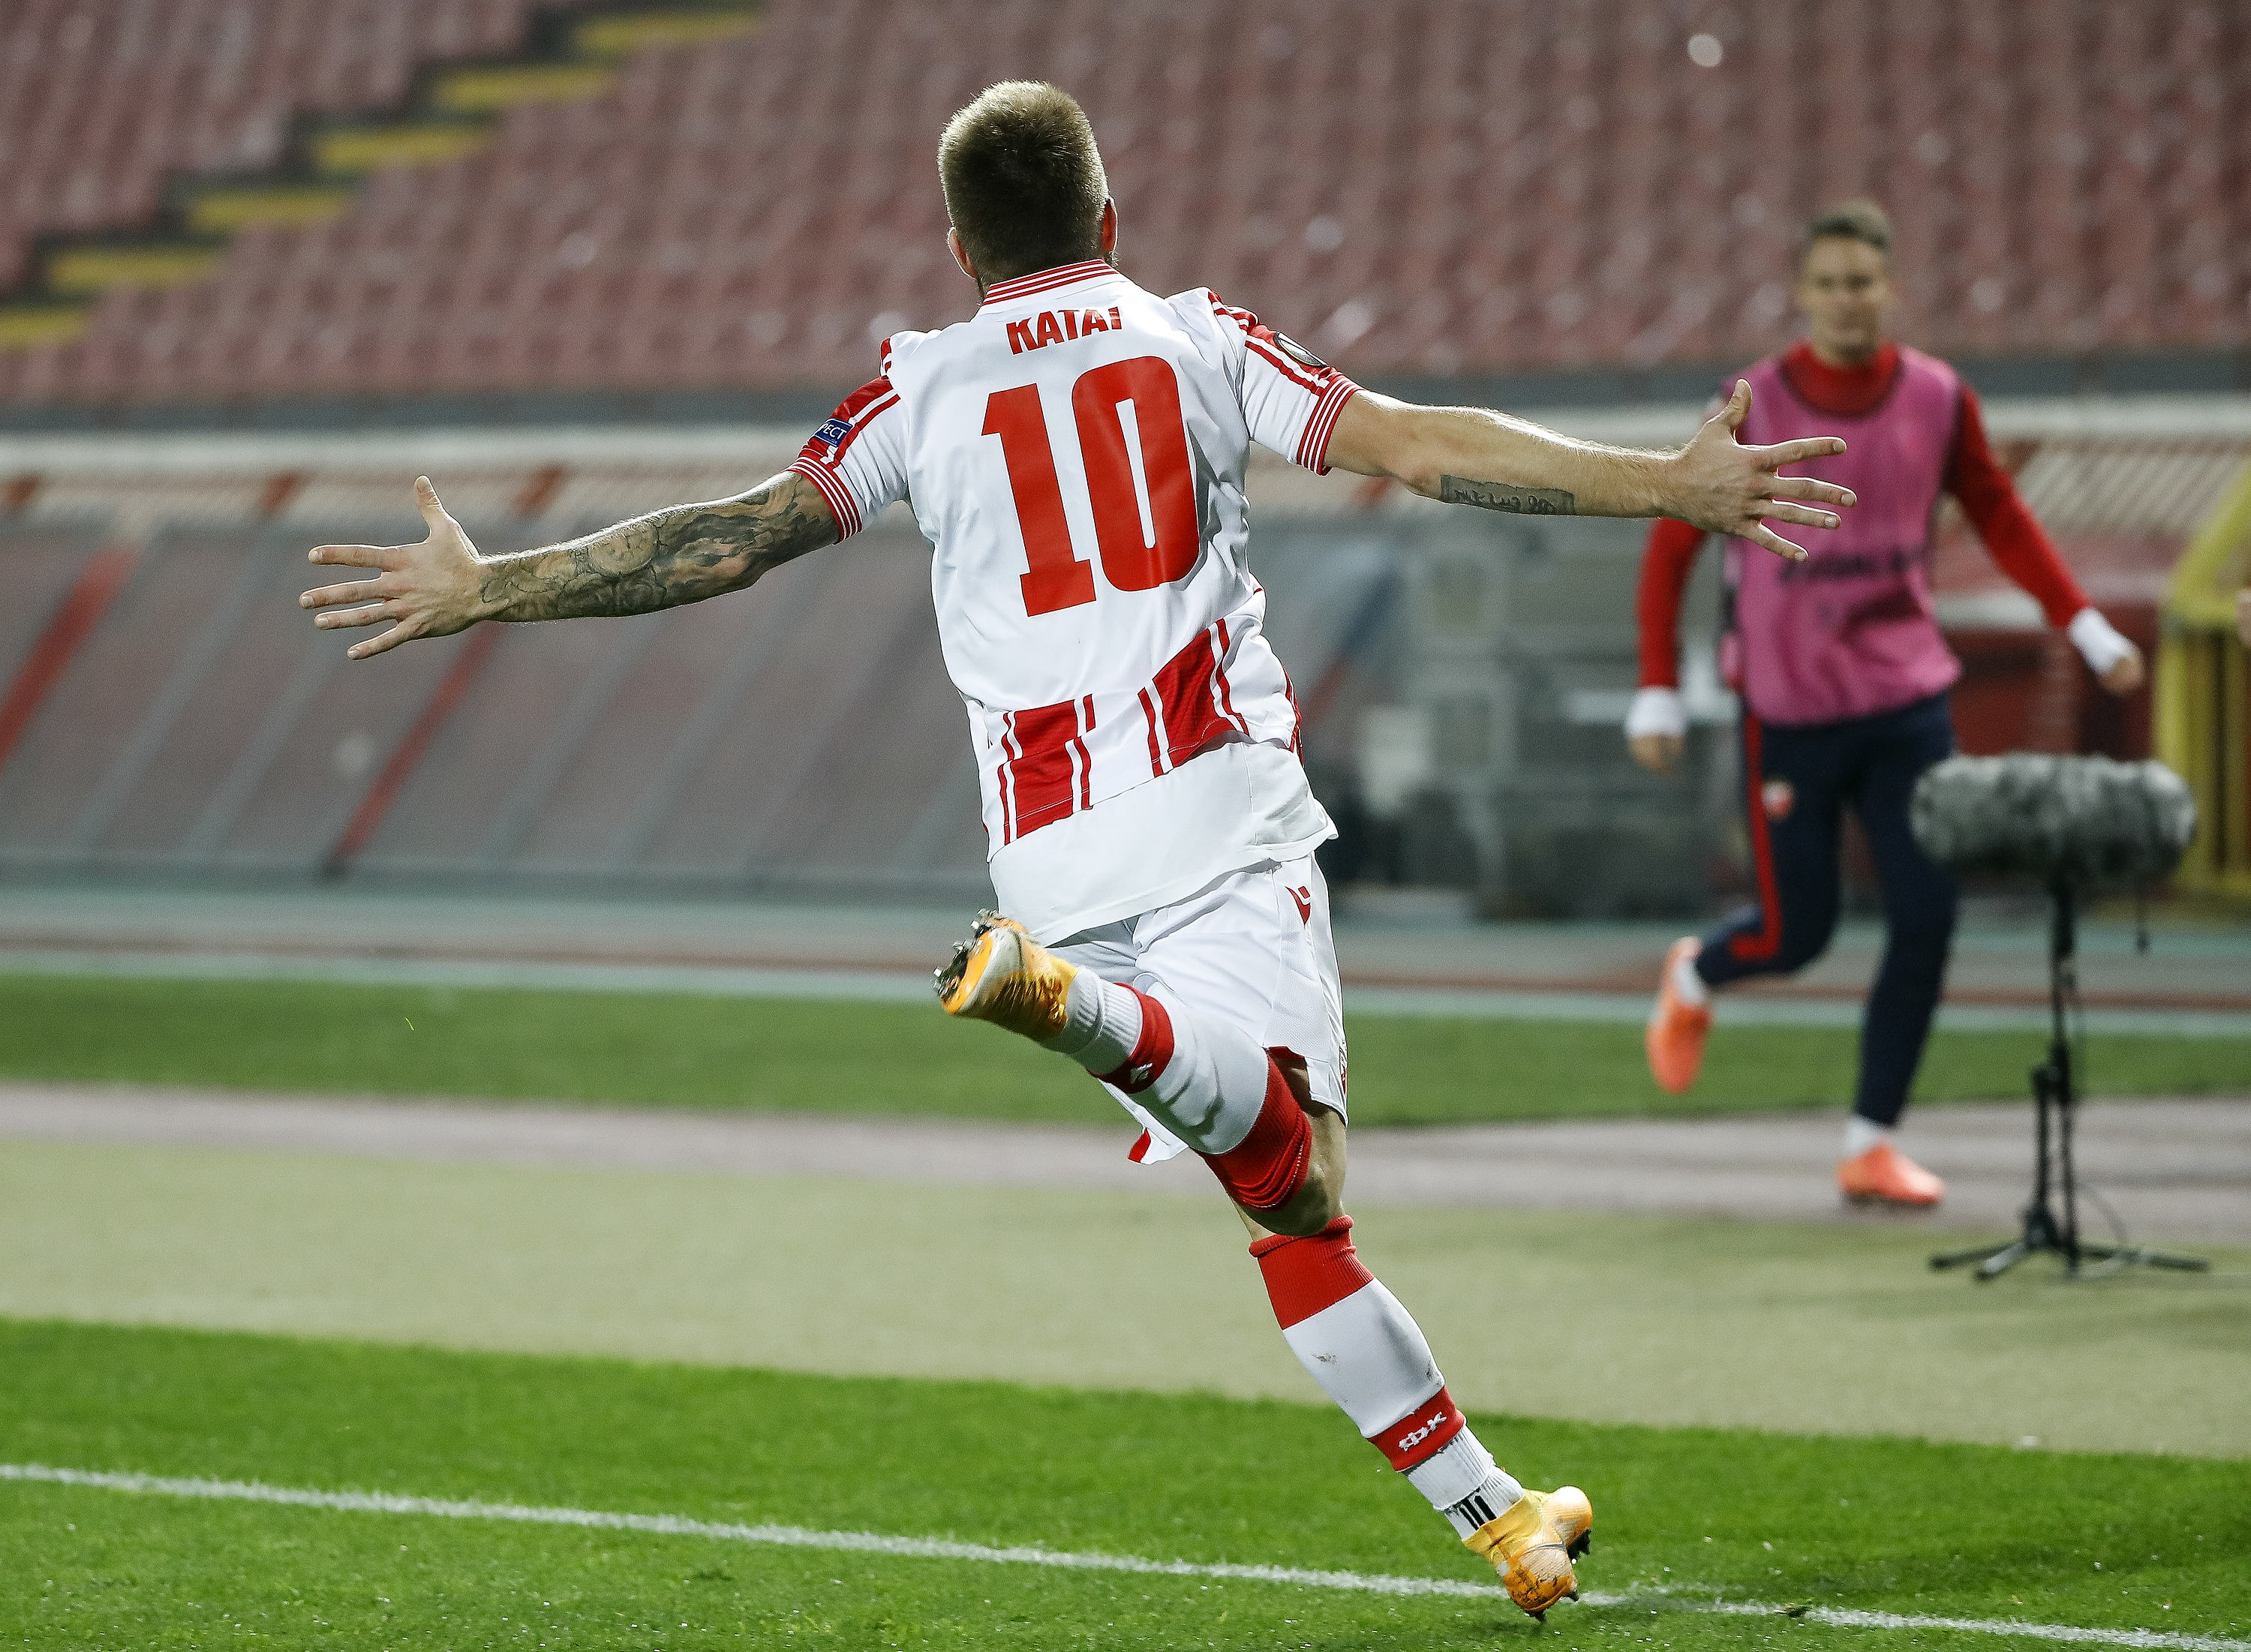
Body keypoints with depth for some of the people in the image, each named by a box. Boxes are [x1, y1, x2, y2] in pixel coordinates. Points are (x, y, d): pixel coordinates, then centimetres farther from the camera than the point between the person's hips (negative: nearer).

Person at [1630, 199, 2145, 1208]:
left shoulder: (1937, 400, -1)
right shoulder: (1751, 411, -10)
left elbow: (1998, 515, 13)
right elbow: (1670, 547, -3)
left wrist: (2086, 628, 6)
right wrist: (1657, 695, -7)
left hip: (1907, 699, 3)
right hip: (1789, 709, -3)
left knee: (1926, 918, -7)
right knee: (1796, 935, 2)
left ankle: (1872, 1145, 4)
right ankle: (1693, 981, 38)